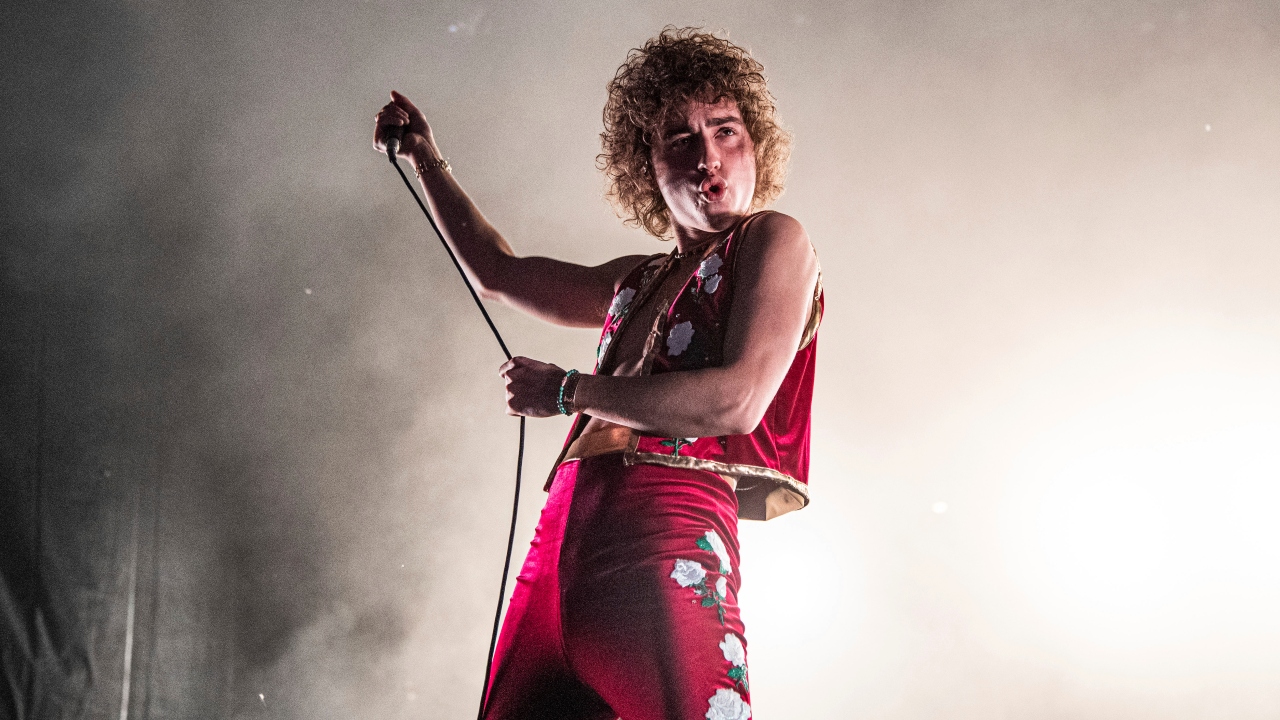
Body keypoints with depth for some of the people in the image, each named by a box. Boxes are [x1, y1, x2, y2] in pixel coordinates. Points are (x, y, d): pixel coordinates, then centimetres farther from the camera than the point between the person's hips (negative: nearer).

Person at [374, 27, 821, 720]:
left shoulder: (773, 241, 6)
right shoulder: (639, 281, 25)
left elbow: (737, 401, -10)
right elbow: (498, 273, 41)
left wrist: (567, 390, -1)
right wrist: (427, 159, 45)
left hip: (670, 522, -7)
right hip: (567, 524, 7)